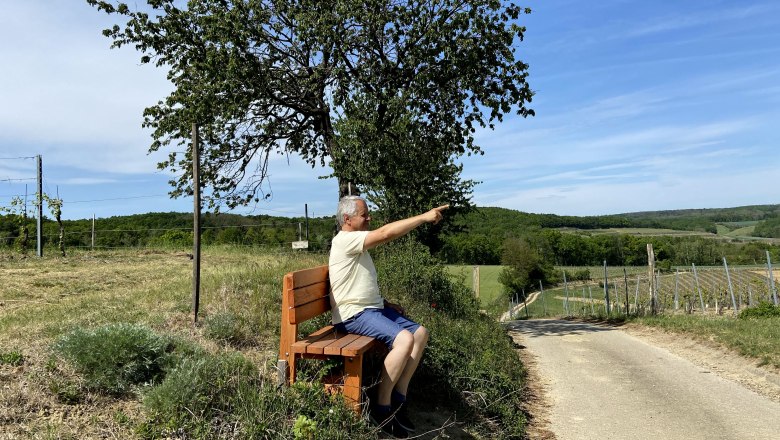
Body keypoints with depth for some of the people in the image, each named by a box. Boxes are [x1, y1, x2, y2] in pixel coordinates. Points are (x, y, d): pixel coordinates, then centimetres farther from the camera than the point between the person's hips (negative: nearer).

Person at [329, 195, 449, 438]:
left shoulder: (357, 244, 18)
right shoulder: (345, 240, -14)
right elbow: (387, 232, -26)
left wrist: (385, 302, 12)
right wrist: (425, 216, -22)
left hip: (373, 308, 10)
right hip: (353, 314, -10)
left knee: (420, 333, -1)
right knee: (404, 339, -28)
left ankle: (398, 399, 2)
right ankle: (381, 407, -13)